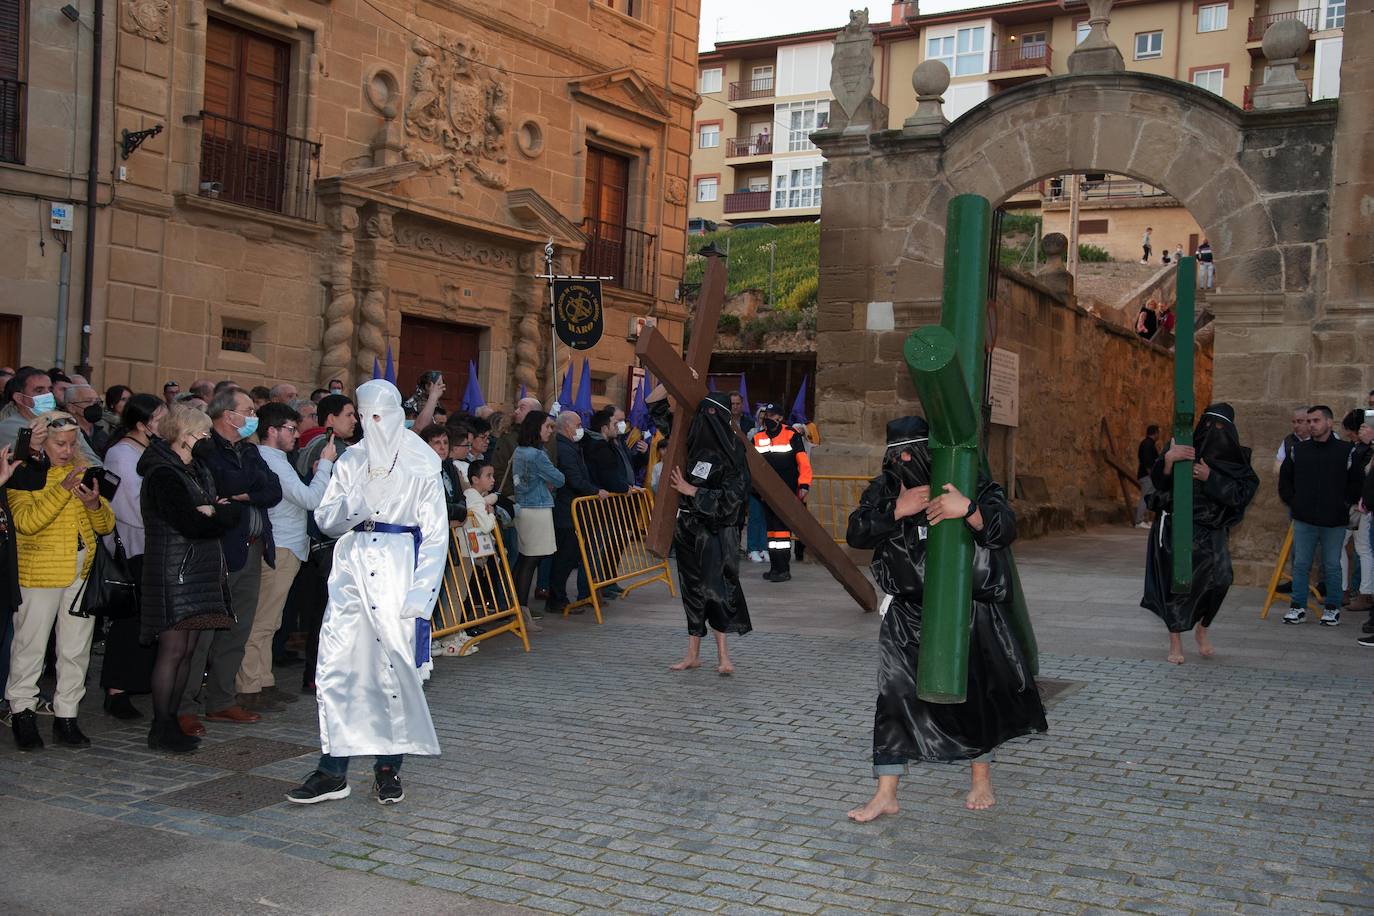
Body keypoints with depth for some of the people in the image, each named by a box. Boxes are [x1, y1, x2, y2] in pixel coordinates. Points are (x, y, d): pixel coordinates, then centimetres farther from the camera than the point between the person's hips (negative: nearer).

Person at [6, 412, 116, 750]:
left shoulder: (83, 471, 13)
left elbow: (106, 526, 12)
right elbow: (26, 522, -19)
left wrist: (94, 503, -10)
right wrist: (64, 488, -24)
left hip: (83, 573, 5)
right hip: (40, 574, -5)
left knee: (76, 649, 7)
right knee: (31, 645, 2)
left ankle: (66, 716, 16)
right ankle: (22, 711, 17)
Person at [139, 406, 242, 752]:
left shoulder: (198, 471, 18)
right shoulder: (163, 474, -11)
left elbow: (235, 511, 9)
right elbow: (191, 523, -22)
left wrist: (213, 512, -11)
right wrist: (220, 514, -4)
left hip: (198, 573, 9)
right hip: (173, 572, -9)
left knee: (187, 650, 9)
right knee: (173, 651, -6)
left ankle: (171, 720, 16)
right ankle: (161, 727, 1)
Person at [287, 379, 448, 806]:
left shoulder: (421, 465, 0)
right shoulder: (350, 460, 13)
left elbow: (436, 534, -2)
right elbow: (324, 518, 12)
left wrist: (421, 595, -10)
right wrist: (352, 506, -11)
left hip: (398, 566, -4)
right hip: (352, 565, 4)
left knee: (394, 666, -2)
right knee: (335, 663, -2)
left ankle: (389, 767, 12)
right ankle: (333, 770, 6)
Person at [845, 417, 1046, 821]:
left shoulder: (969, 484, -10)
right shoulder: (884, 489, 0)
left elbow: (1004, 529, -21)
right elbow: (856, 534, -10)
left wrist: (967, 508, -39)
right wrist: (898, 509, -23)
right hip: (908, 615, 2)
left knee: (973, 693, 11)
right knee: (895, 697, 0)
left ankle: (981, 780, 35)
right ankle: (886, 795, 9)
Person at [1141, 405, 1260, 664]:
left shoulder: (1234, 459, 3)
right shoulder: (1184, 447, -3)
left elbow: (1240, 493, -8)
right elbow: (1159, 479, -16)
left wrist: (1210, 477, -22)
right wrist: (1168, 459, -37)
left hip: (1210, 529, 1)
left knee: (1219, 578, -15)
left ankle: (1201, 630, 11)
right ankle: (1175, 642, 8)